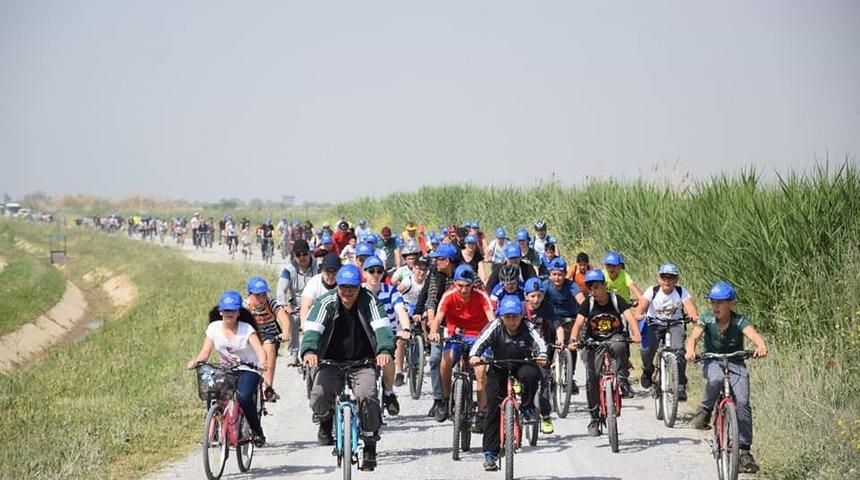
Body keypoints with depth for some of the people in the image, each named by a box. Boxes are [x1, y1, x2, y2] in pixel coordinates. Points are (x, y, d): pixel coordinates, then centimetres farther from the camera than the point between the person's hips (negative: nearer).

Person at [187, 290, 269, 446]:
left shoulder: (246, 329, -12)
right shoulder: (214, 328, -3)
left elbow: (259, 349, -24)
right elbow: (205, 351, -8)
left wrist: (262, 362, -46)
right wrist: (195, 361, -30)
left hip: (248, 369, -4)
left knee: (243, 396, -29)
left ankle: (257, 431, -8)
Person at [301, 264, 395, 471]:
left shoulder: (368, 301, -8)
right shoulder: (326, 303, -8)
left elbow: (381, 327, -22)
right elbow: (313, 329, -22)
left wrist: (385, 350, -43)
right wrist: (309, 351, -44)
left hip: (362, 362, 0)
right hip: (332, 362, 0)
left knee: (368, 396, -25)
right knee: (319, 395, -25)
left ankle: (370, 447, -8)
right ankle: (326, 421, 12)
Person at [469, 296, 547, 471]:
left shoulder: (527, 328, -16)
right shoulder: (495, 327, -16)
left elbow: (539, 342, -30)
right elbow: (480, 343, -27)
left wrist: (542, 355, -52)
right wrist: (474, 356, -48)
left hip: (522, 366, 0)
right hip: (499, 369, 0)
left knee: (531, 374, -36)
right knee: (493, 409, -8)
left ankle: (527, 408, -8)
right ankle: (490, 453, 0)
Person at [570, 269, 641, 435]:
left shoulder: (616, 300, -10)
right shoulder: (588, 304, -7)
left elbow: (630, 318, -23)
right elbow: (578, 324, -18)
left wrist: (636, 334, -43)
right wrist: (573, 340, -38)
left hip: (615, 338, -1)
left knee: (618, 346, -39)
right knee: (592, 379, -10)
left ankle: (622, 381, -20)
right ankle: (594, 420, 3)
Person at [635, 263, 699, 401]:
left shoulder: (681, 292, -7)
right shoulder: (652, 291, -8)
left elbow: (689, 306, -22)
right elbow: (642, 306, -22)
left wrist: (694, 316, -45)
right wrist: (638, 315, -44)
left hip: (675, 324, 0)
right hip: (655, 324, 0)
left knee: (679, 349, -26)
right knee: (646, 348, -25)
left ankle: (681, 386, -17)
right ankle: (647, 370, 11)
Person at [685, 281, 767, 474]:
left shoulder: (739, 321, -12)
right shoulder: (707, 319, -8)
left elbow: (753, 334, -31)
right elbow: (693, 336, -24)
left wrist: (761, 346, -55)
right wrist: (690, 350, -47)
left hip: (736, 364, 0)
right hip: (713, 362, 0)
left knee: (742, 402, -20)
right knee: (716, 378, -38)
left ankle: (745, 451, -12)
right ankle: (704, 411, -12)